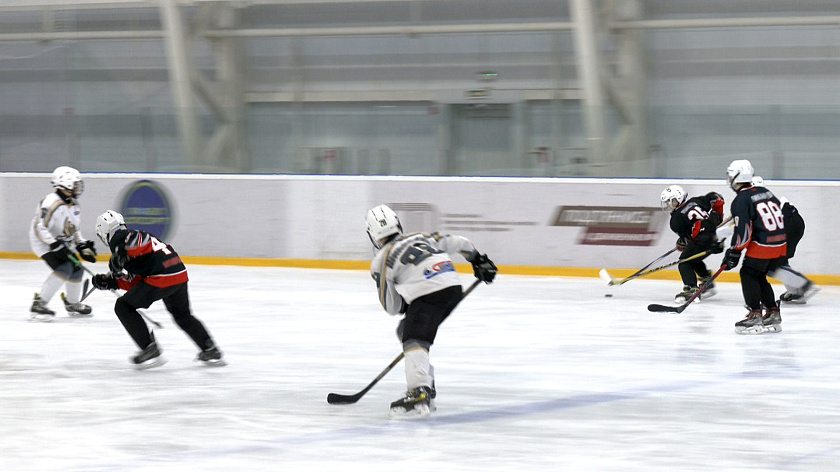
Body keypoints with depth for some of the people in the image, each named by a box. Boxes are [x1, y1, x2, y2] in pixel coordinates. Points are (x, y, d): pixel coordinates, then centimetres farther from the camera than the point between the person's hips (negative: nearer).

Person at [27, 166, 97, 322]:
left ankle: (73, 304, 40)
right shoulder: (51, 203, -25)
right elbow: (39, 228, -29)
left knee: (77, 270, 13)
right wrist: (55, 245, -33)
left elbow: (74, 231, 17)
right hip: (43, 242, -9)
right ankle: (38, 305, -24)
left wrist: (83, 246, 3)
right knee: (63, 269, -25)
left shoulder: (74, 206, 5)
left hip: (63, 243, 9)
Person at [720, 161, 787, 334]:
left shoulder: (740, 201, -7)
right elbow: (780, 215, 23)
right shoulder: (766, 192, 16)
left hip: (762, 246, -8)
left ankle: (755, 314, -4)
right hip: (782, 245, 8)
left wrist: (733, 253, -6)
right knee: (761, 277, 20)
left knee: (748, 274, 4)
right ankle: (773, 314, 19)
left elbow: (742, 230, -14)